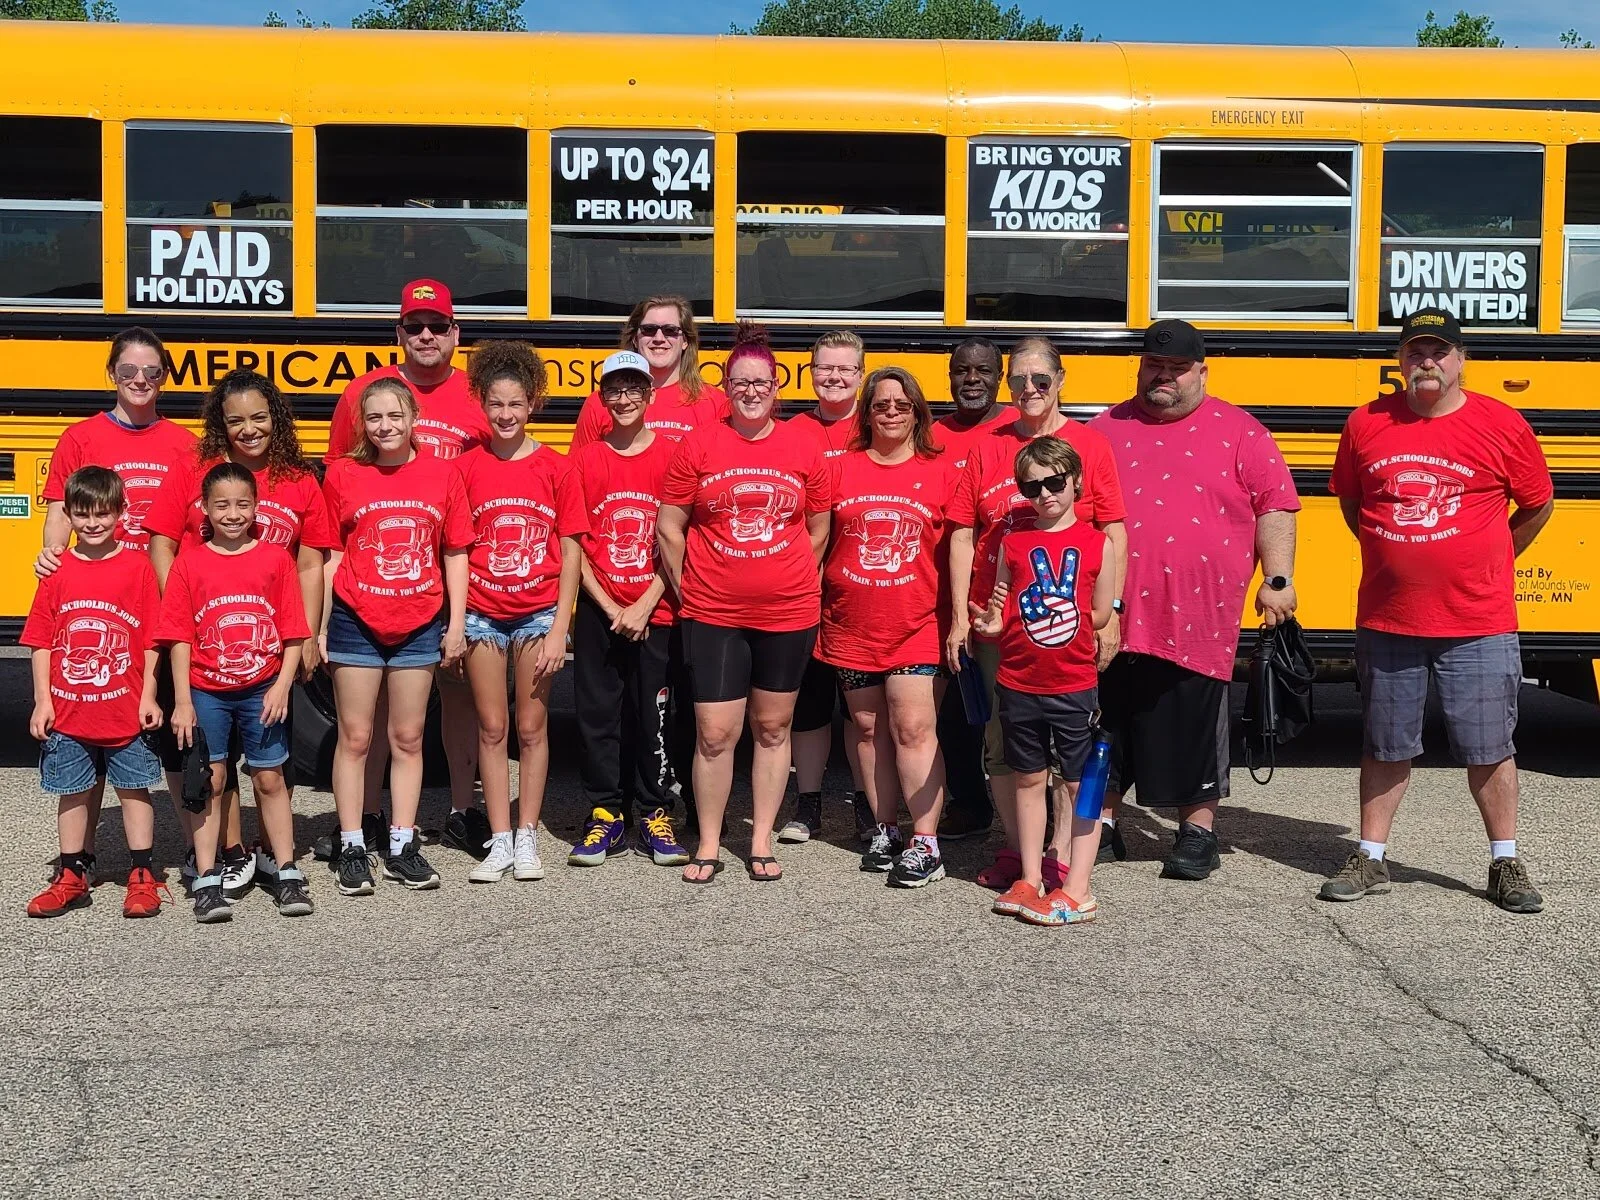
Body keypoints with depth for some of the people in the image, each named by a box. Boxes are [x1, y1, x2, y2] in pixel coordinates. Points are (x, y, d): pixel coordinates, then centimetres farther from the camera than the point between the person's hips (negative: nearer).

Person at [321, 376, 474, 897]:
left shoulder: (442, 473, 1)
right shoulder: (342, 475, -1)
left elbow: (455, 554, 5)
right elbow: (330, 557, 1)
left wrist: (457, 624, 1)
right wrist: (318, 628, -1)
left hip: (420, 626, 1)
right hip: (356, 623, -1)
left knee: (408, 739, 9)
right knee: (355, 738, 5)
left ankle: (402, 846, 19)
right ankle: (352, 849, 14)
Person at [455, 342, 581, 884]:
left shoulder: (555, 467, -3)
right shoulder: (467, 466, 0)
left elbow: (569, 550, -2)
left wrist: (559, 629, -7)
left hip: (539, 614, -1)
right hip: (482, 615, 1)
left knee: (532, 728, 7)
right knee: (492, 727, 8)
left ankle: (527, 838, 18)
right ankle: (499, 841, 17)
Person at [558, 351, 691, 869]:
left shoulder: (672, 455, -1)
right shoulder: (586, 460, 4)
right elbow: (574, 544, 1)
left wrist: (645, 605, -11)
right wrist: (609, 607, -8)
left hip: (656, 613, -1)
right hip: (597, 612, 2)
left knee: (654, 715, 5)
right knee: (597, 713, 6)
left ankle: (654, 816, 17)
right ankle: (605, 815, 17)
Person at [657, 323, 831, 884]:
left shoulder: (804, 450, 2)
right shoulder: (698, 446, -2)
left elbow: (818, 531, 10)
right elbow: (669, 528, 2)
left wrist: (792, 583, 8)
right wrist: (688, 591, 2)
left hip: (788, 615, 2)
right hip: (713, 616, -1)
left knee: (773, 726, 11)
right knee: (714, 733, -1)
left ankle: (762, 841, 23)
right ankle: (708, 845, 15)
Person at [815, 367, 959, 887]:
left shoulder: (942, 471, 1)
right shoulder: (841, 469, 6)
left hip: (917, 625, -3)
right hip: (852, 626, 3)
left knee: (914, 728, -7)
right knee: (869, 730, 11)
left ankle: (925, 845, 0)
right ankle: (885, 832, 23)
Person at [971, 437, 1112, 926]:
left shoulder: (1095, 543, -1)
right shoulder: (1013, 542, 4)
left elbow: (1101, 615, 4)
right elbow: (1001, 605, 7)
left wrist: (1065, 630, -8)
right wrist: (993, 624, -12)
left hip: (1075, 685, -2)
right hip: (1019, 684, 2)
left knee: (1084, 784, 1)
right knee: (1029, 780, 12)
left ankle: (1076, 891, 7)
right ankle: (1030, 880, 22)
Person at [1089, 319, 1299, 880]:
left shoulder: (1239, 433, 3)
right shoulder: (1107, 429, 10)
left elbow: (1275, 507, 2)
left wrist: (1277, 579, -7)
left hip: (1197, 620, -2)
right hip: (1111, 617, 2)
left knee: (1195, 727, 7)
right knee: (1105, 724, 10)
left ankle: (1197, 832, 21)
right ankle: (1099, 824, 25)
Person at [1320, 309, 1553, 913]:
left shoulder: (1502, 425, -4)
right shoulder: (1366, 424, 1)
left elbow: (1538, 504, 8)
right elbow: (1350, 501, 16)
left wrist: (1485, 563, 11)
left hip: (1478, 625, -2)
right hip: (1387, 622, 2)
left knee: (1490, 748, 7)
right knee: (1384, 747, 12)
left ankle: (1506, 864, 22)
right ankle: (1371, 859, 24)